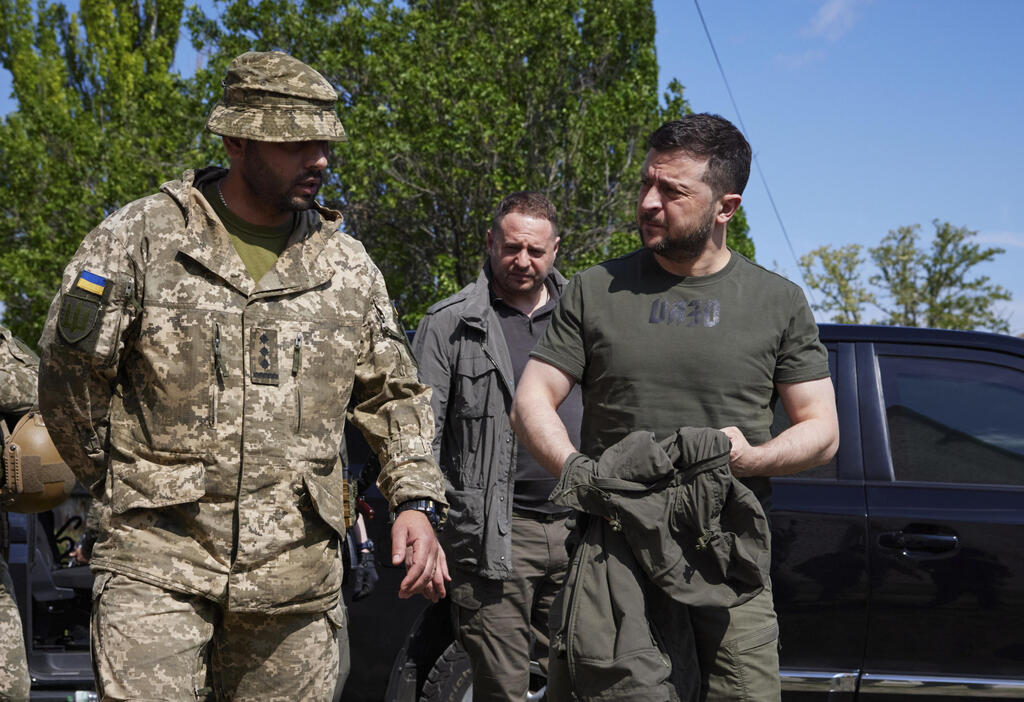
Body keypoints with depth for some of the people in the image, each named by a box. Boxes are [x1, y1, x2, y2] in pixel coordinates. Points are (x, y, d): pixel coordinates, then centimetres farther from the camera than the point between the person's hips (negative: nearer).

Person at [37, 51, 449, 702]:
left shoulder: (349, 266, 11)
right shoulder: (138, 238, -1)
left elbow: (396, 396, 17)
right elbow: (70, 374, 4)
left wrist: (416, 501, 4)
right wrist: (119, 478, 12)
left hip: (297, 573, 3)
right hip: (159, 559, -3)